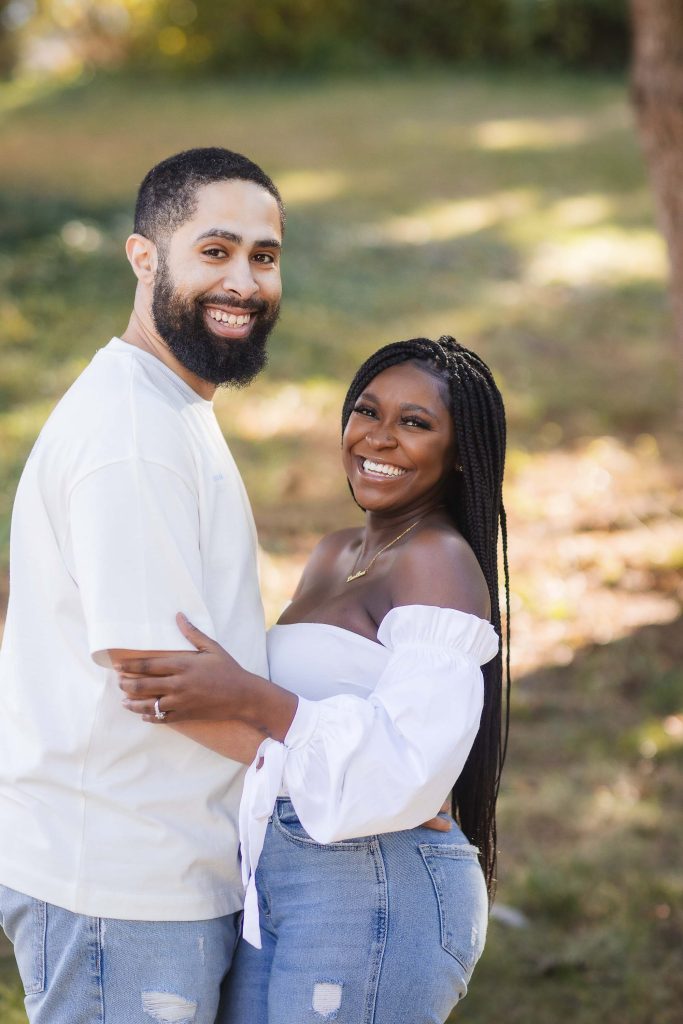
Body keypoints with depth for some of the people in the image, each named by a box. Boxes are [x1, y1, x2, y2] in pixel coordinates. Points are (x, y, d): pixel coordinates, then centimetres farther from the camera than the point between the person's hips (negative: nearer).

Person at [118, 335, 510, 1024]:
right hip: (276, 883, 9)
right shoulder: (332, 558, 16)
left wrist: (252, 701, -27)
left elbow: (411, 763, -22)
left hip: (372, 893, -9)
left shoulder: (440, 564, -11)